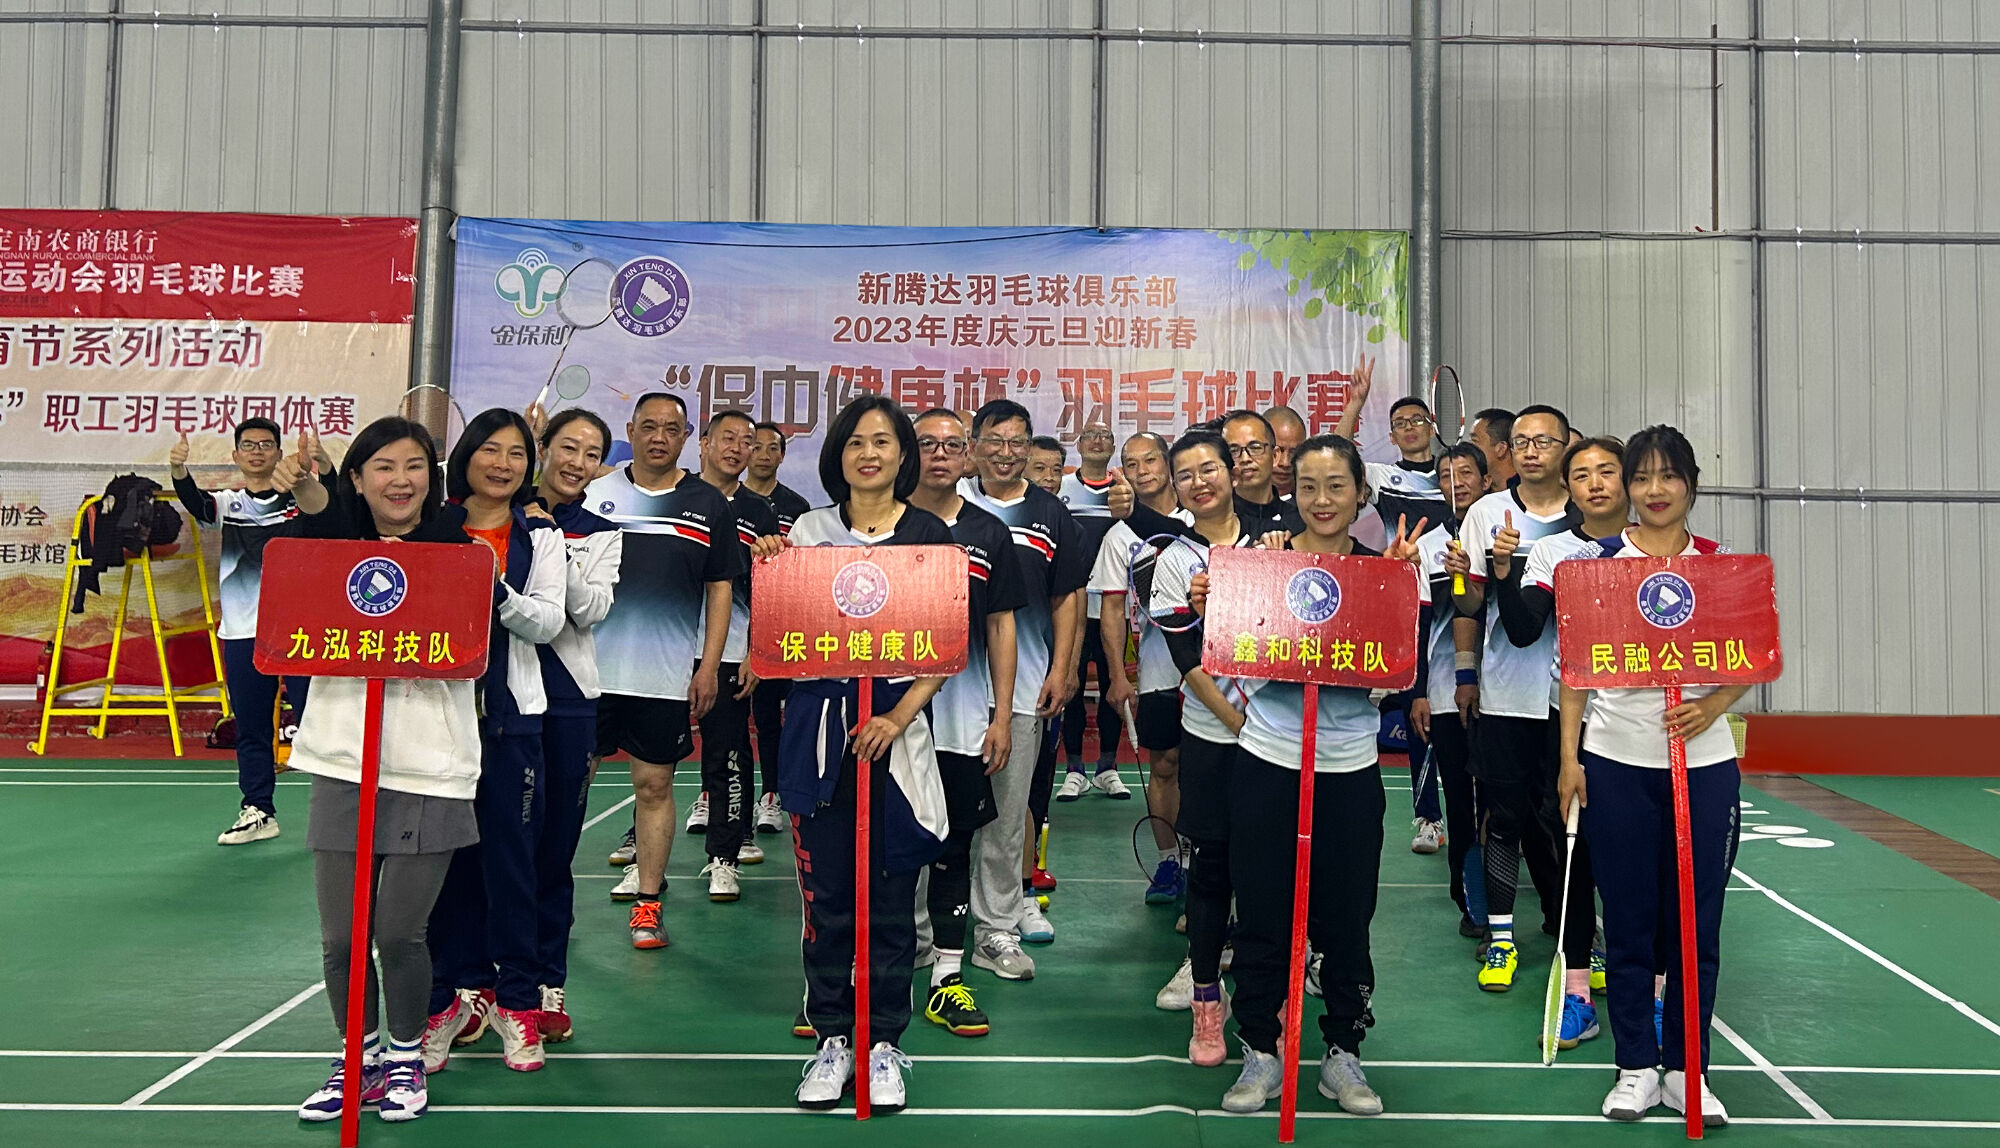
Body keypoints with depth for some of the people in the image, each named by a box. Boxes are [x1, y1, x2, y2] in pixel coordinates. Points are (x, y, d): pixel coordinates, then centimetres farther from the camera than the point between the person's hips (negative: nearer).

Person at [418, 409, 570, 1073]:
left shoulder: (540, 536, 5)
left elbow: (548, 623, -5)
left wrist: (495, 591, -19)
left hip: (511, 714, -1)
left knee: (511, 855, 2)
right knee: (449, 854, 6)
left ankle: (517, 999, 12)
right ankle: (462, 991, 19)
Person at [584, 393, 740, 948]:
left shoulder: (708, 504, 4)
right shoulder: (595, 494, 4)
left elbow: (720, 589, 6)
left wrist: (708, 666, 0)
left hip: (668, 675, 0)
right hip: (590, 667, 0)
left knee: (655, 783, 6)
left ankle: (647, 902, 15)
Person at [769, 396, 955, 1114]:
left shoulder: (931, 535, 3)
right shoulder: (810, 529, 8)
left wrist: (898, 718, -11)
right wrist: (768, 571, -8)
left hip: (898, 725, -1)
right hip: (819, 721, 1)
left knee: (891, 893, 3)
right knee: (825, 888, 4)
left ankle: (885, 1043, 17)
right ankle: (831, 1039, 18)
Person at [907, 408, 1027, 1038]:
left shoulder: (989, 533, 8)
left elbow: (1000, 627, 9)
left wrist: (1002, 715, 4)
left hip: (963, 720, 2)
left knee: (953, 846, 8)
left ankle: (948, 976, 16)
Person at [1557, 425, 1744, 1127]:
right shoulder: (1596, 563, 1)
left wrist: (1711, 707, -12)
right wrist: (1569, 757, -1)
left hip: (1704, 762, 1)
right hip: (1616, 761, -1)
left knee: (1696, 922, 6)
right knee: (1629, 920, 6)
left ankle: (1686, 1069, 20)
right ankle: (1636, 1068, 19)